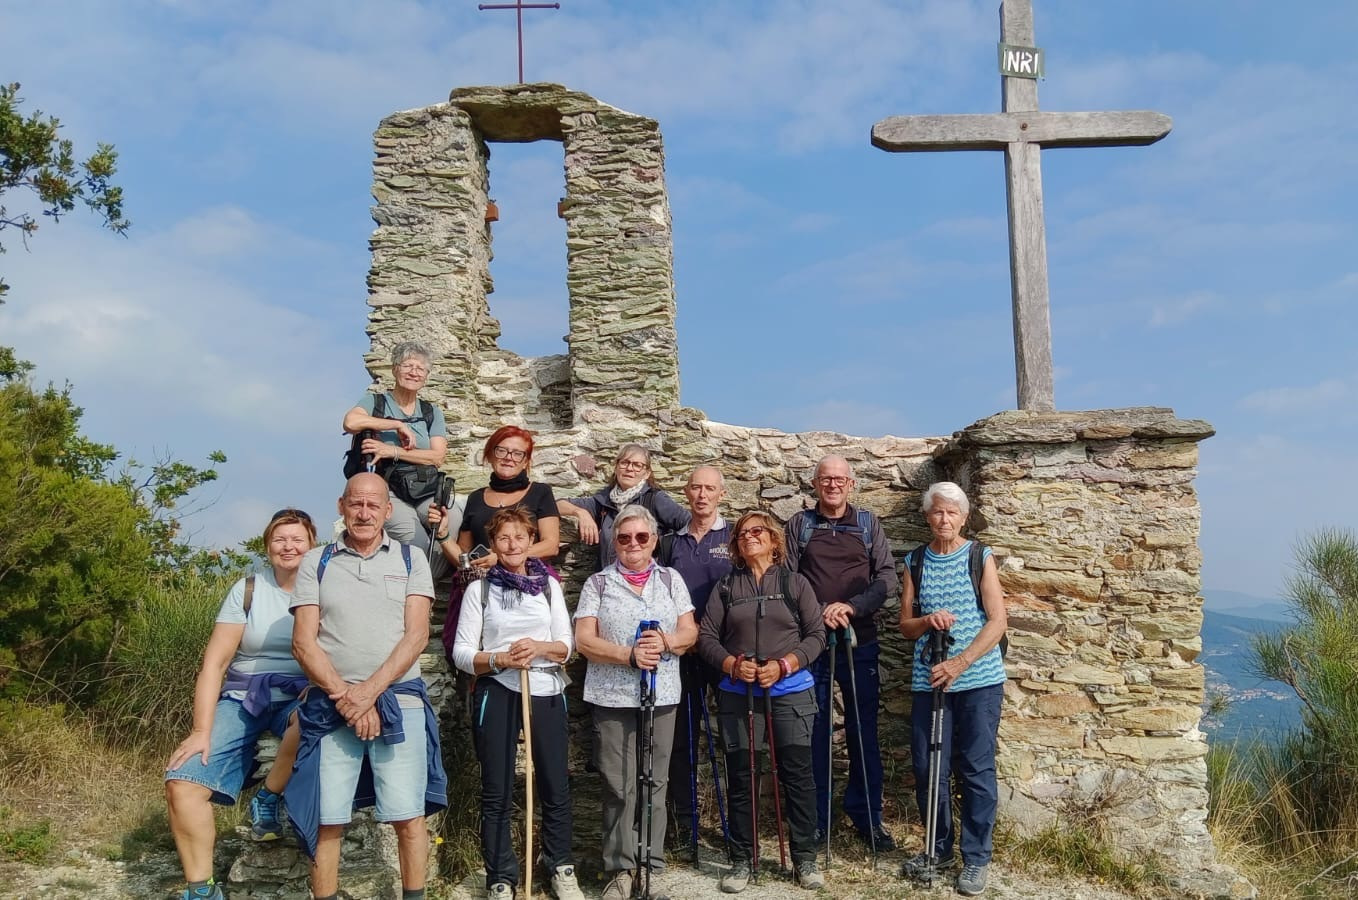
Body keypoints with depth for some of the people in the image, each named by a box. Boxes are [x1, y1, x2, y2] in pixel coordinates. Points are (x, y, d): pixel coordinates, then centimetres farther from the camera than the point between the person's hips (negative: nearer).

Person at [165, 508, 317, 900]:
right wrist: (201, 731, -10)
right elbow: (214, 663, -1)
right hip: (242, 698, 2)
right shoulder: (247, 590, 4)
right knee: (182, 783, -18)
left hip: (299, 697, -2)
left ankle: (267, 799, -9)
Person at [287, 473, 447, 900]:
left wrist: (369, 691, -12)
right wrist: (344, 696, -10)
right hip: (331, 703, 1)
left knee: (408, 817, -1)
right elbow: (303, 642, 1)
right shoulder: (316, 563, 8)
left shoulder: (411, 559, 6)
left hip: (399, 700, -1)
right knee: (326, 820, 3)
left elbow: (416, 636, -2)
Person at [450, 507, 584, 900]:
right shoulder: (479, 589, 2)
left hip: (546, 692, 2)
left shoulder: (549, 585, 7)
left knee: (556, 787, 8)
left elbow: (567, 645, 4)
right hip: (497, 694, -2)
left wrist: (540, 648, -16)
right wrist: (500, 659, -18)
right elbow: (461, 653, -2)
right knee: (496, 792, 4)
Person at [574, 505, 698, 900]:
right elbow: (584, 640, -4)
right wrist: (629, 655, -17)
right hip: (612, 699, -1)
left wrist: (666, 642, -17)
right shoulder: (598, 583, 4)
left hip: (661, 697, 2)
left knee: (654, 784, 6)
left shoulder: (671, 579, 10)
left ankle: (651, 866, 16)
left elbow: (690, 632, 5)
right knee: (619, 787, 0)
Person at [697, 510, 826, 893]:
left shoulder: (796, 583, 4)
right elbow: (706, 636, 3)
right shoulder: (725, 587, 7)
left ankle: (805, 858, 14)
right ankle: (741, 860, 16)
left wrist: (783, 666, -14)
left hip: (790, 692, -1)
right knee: (740, 778, 6)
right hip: (737, 695, 1)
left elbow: (816, 635, 0)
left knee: (798, 775, 1)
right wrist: (732, 665, -14)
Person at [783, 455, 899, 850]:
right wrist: (818, 612, -13)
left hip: (859, 641, 1)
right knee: (813, 730, 4)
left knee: (863, 730, 5)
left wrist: (851, 606, -13)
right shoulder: (799, 525, 7)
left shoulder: (868, 524, 9)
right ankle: (815, 819, 15)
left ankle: (867, 817, 17)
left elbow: (888, 576, 1)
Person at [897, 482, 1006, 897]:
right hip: (929, 680, 3)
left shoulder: (981, 558, -1)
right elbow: (906, 626, 8)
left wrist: (959, 664, -16)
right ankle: (939, 847, 25)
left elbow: (997, 622, -7)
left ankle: (976, 858, 16)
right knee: (927, 768, 6)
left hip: (979, 680, -3)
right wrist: (927, 620, -14)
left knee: (975, 770, 2)